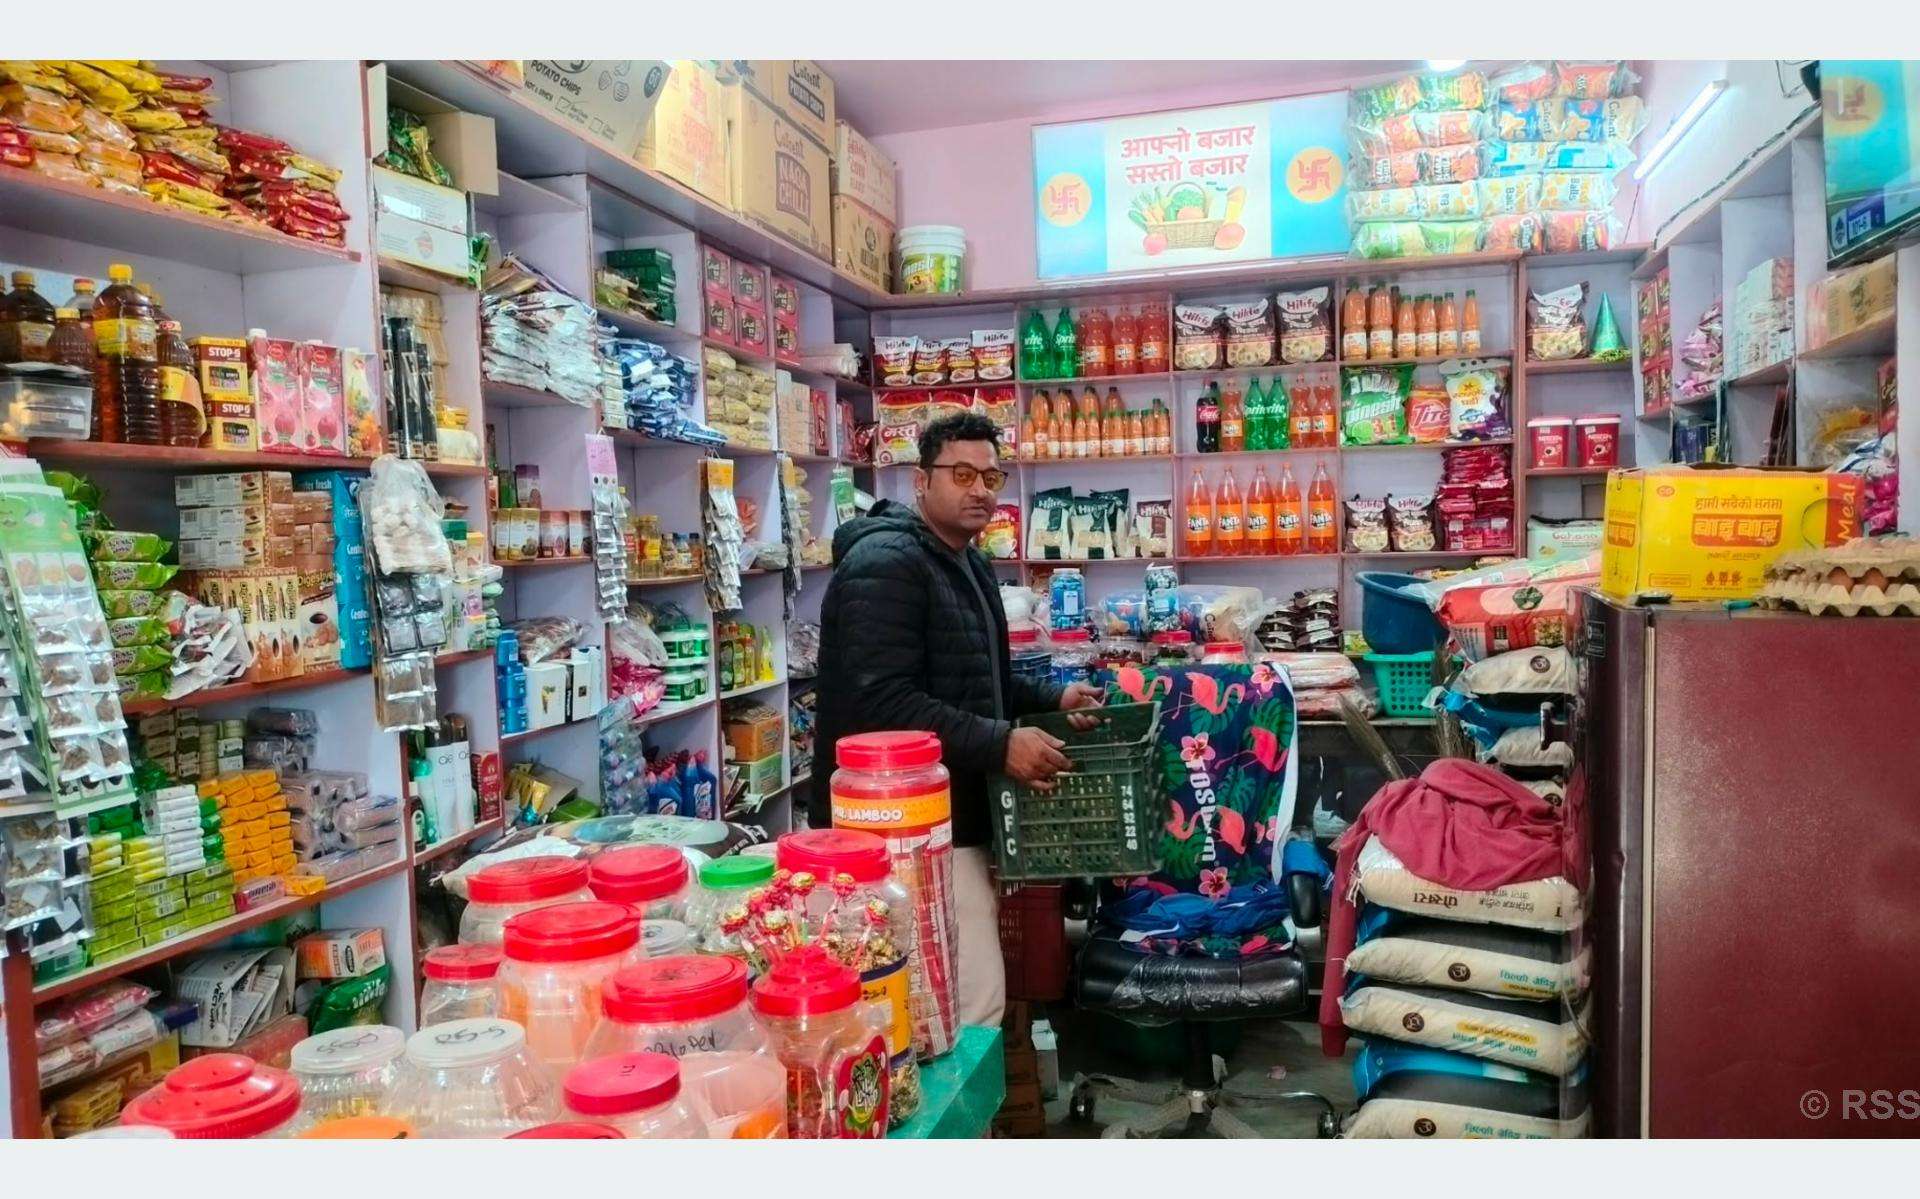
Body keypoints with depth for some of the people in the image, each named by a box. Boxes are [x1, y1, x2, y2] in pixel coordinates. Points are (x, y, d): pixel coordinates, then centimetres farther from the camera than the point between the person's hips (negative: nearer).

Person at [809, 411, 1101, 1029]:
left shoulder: (968, 564, 16)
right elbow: (882, 703, -28)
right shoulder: (884, 564, -17)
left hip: (954, 818, 11)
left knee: (946, 999, 19)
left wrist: (1052, 697, 12)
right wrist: (1000, 745, -27)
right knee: (973, 1006, -7)